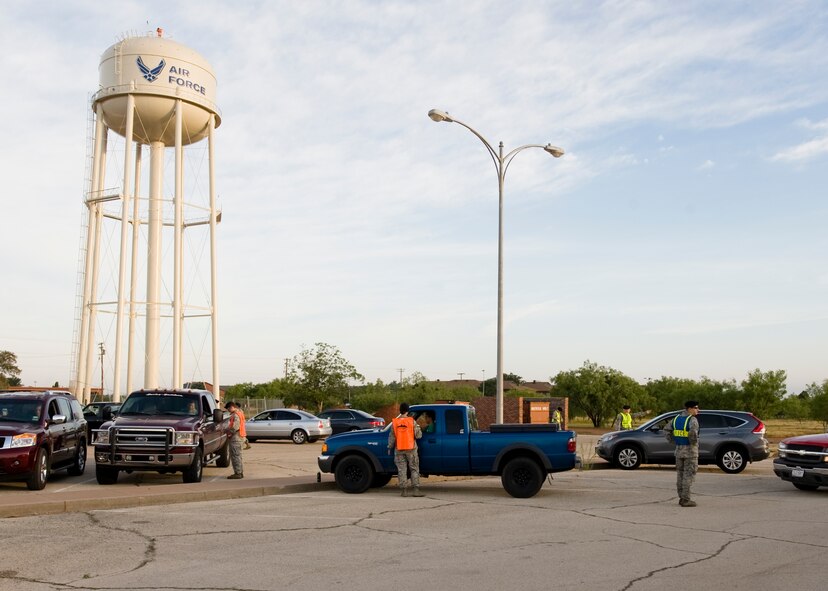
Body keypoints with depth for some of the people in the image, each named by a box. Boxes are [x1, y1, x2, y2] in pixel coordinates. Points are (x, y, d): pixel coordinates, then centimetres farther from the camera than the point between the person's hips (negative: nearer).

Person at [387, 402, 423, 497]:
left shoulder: (394, 422, 0)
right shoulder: (412, 421, -7)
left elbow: (391, 437, 3)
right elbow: (418, 435, -5)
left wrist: (390, 447, 14)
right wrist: (418, 427, 14)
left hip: (399, 450, 2)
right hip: (411, 449, -2)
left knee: (402, 470, 6)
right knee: (414, 469, 5)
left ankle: (404, 490, 3)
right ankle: (416, 490, -2)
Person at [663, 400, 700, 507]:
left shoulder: (677, 418, 7)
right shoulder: (692, 420, -16)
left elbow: (666, 429, 11)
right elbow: (693, 433, -33)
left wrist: (673, 441, 10)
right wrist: (694, 442, -15)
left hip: (679, 450, 7)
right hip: (690, 450, -7)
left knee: (680, 474, 13)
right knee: (688, 475, -2)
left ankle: (682, 498, 18)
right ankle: (686, 500, -1)